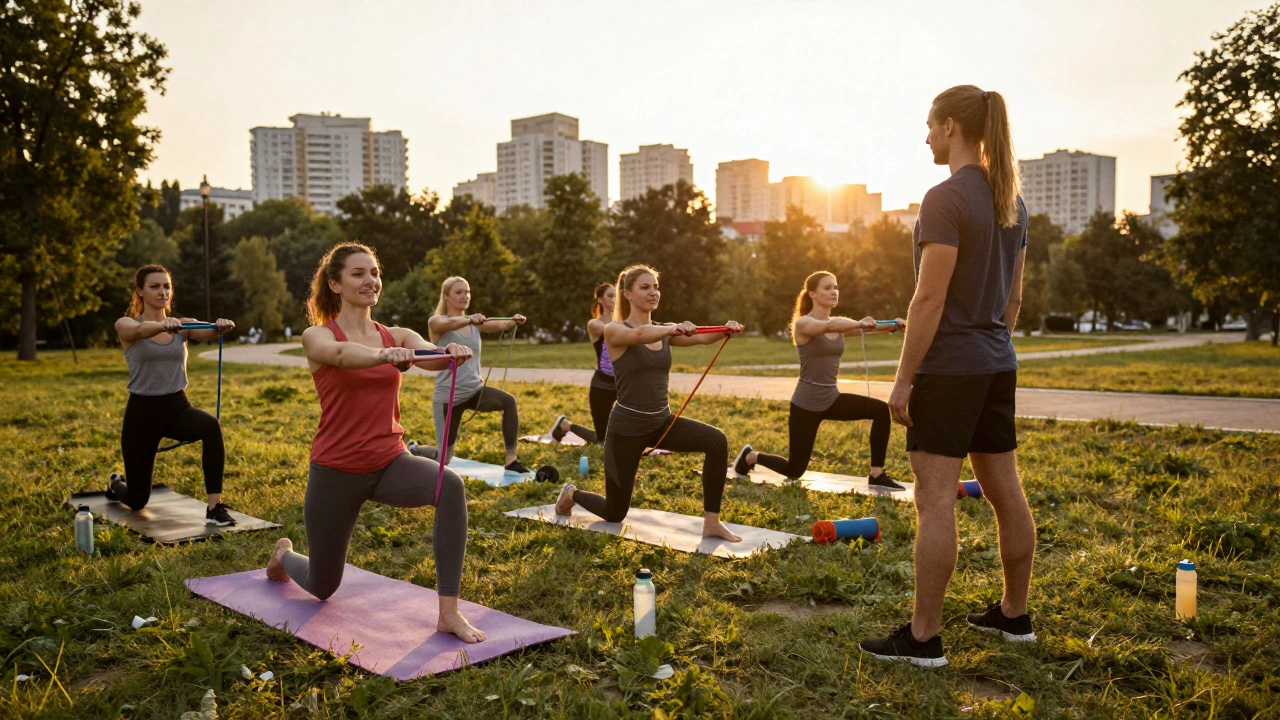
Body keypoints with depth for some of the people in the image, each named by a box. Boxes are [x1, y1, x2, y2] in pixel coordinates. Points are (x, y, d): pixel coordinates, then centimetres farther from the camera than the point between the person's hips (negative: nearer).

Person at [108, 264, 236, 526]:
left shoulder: (183, 325, 2)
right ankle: (116, 484, 49)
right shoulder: (125, 325, -6)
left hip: (178, 406, 2)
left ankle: (215, 507, -28)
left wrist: (220, 326, -47)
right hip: (142, 411, -2)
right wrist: (163, 325, -55)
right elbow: (140, 329, -32)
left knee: (211, 426, -36)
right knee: (137, 500, 9)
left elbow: (206, 332, -22)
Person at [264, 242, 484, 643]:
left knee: (450, 487, -31)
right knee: (322, 587, 13)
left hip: (390, 462, 3)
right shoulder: (317, 337, -8)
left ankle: (449, 613, -24)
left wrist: (451, 352, -45)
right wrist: (383, 355, -55)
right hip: (336, 470, -2)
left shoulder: (398, 337, 3)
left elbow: (430, 354, -20)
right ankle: (284, 555, 51)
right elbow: (342, 354, -33)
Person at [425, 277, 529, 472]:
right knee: (444, 457, 2)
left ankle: (510, 460, -21)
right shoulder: (436, 322, -7)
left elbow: (499, 325, -14)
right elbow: (450, 324, -33)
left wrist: (513, 321, -37)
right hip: (448, 395, -4)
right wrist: (469, 320, -54)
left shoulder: (475, 322, 7)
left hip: (475, 389, 4)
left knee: (509, 401, -27)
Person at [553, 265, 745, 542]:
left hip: (662, 421, 5)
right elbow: (639, 335, -35)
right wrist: (675, 328, -54)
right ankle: (572, 493, 40)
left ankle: (711, 523, -13)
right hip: (627, 427, -5)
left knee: (717, 441, -22)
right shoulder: (614, 331, -11)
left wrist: (725, 331, -37)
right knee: (614, 513, 7)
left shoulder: (665, 332, 5)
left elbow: (701, 338, -15)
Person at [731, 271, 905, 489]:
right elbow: (829, 326, -36)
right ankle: (750, 456, 31)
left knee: (881, 410, -14)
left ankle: (877, 476, -4)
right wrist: (860, 324, -47)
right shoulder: (802, 323, -13)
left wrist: (892, 325, -32)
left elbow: (869, 327, -13)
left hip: (832, 398, 6)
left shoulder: (838, 324, 6)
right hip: (806, 403, -6)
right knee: (794, 471, 3)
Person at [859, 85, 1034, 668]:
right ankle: (1015, 615, 27)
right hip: (997, 365, 9)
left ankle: (923, 638, 1)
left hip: (948, 366, -9)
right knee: (1004, 490, 14)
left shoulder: (946, 198, -15)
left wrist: (904, 376, -14)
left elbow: (930, 299, -19)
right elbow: (1014, 296, 17)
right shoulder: (1011, 200, 12)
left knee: (935, 498, -5)